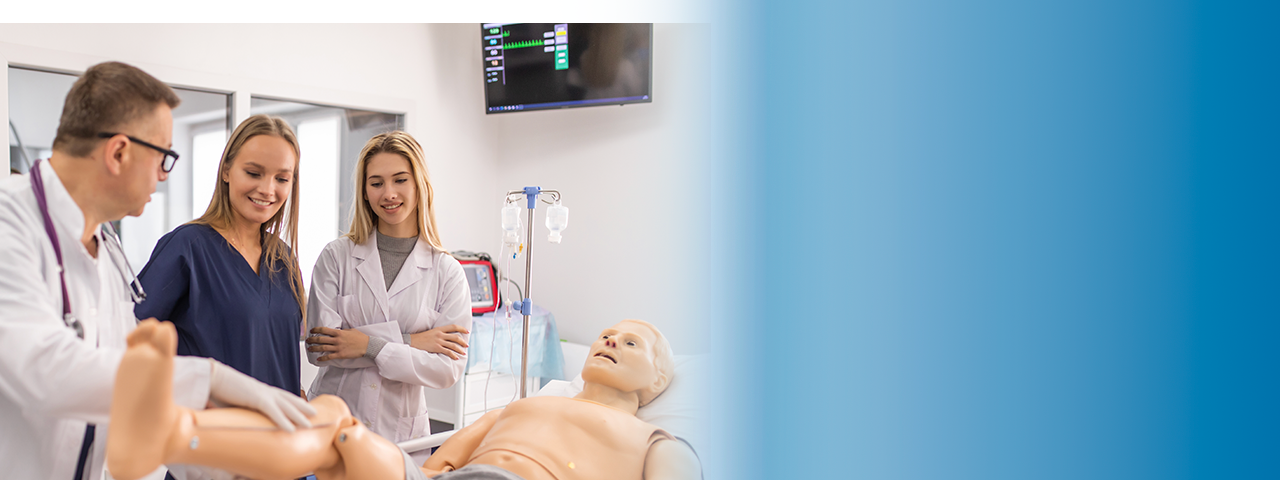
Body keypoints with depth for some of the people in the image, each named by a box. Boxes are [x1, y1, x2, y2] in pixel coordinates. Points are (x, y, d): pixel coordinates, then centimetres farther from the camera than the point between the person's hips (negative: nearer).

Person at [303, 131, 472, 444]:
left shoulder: (447, 272, -1)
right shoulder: (337, 256, -1)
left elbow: (449, 369, -7)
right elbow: (318, 347, -9)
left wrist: (371, 345, -15)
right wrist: (409, 341, -13)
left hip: (400, 430, 0)